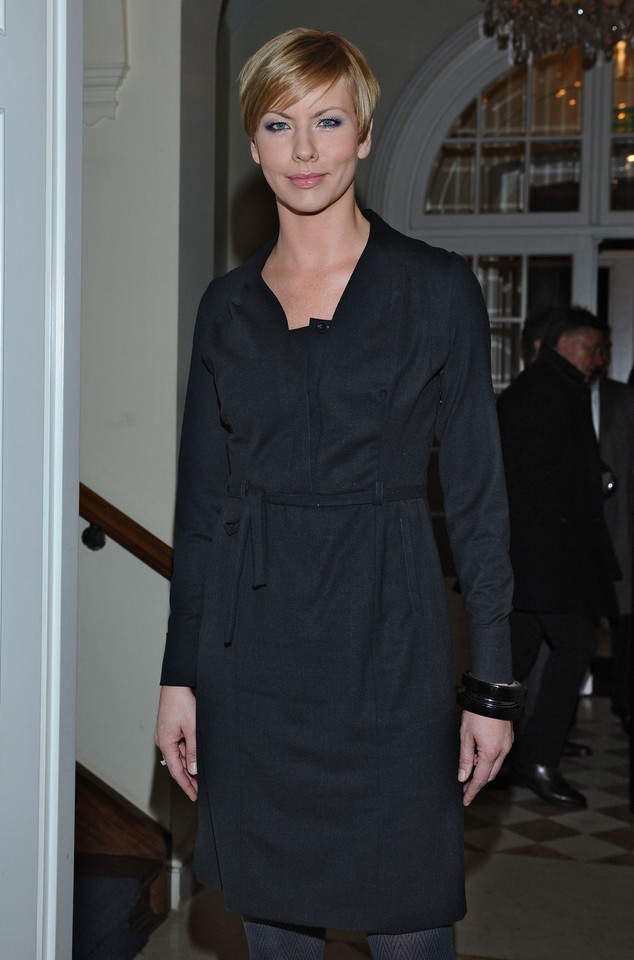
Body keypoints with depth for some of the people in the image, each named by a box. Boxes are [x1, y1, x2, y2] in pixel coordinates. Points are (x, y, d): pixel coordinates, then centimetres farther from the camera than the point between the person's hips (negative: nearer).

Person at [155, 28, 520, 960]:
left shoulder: (438, 288, -1)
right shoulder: (228, 304, 8)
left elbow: (477, 493, -1)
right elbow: (200, 499, 9)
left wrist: (492, 685, -3)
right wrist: (179, 674, 5)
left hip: (385, 637, -3)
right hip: (248, 646, 3)